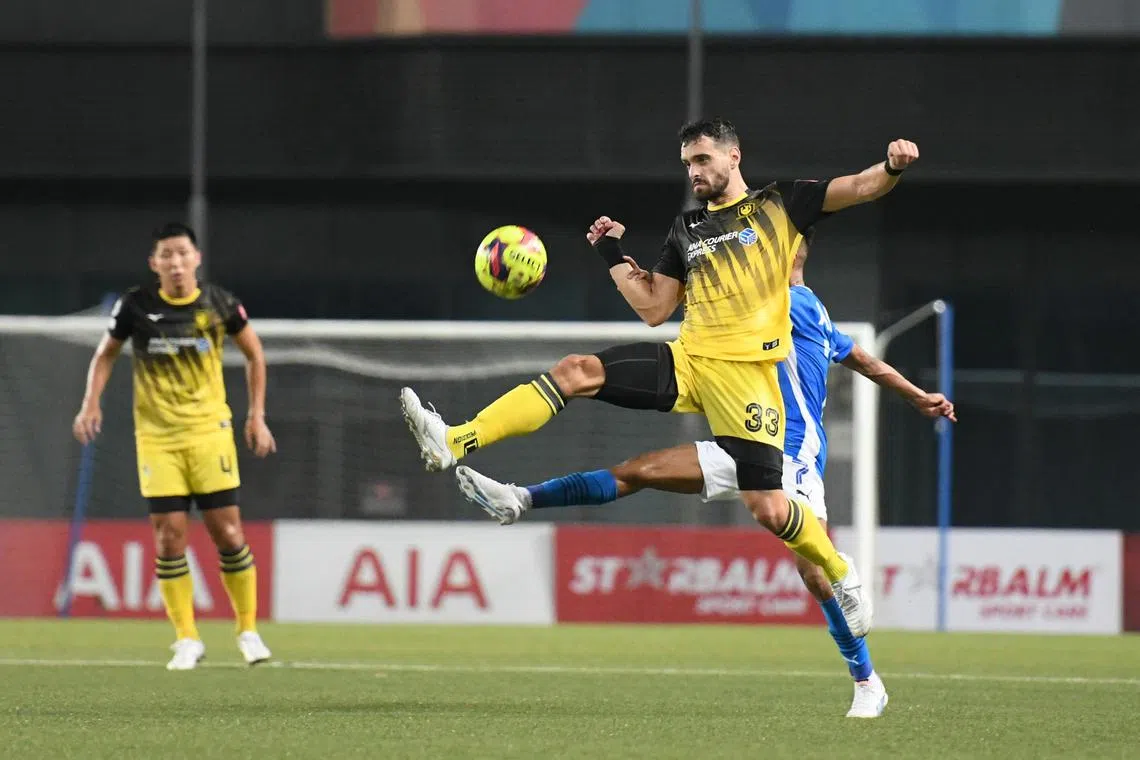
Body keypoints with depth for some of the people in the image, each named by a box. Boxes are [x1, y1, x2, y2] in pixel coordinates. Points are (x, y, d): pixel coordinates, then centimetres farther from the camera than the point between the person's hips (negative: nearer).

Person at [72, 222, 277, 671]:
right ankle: (187, 640, 6)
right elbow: (106, 354, 12)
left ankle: (248, 631, 12)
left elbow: (254, 354, 11)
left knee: (227, 532, -3)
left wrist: (257, 416, 8)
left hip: (210, 431, 0)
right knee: (169, 534, -5)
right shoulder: (136, 306, -4)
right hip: (156, 436, 0)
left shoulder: (218, 304, -3)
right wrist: (91, 404, -1)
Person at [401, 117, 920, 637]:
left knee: (766, 507, -12)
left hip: (746, 373, -5)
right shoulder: (686, 230, 19)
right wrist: (614, 257, 12)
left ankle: (843, 576, 16)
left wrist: (892, 168, -22)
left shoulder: (779, 205, 7)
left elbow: (862, 188, -1)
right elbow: (653, 310, 20)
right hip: (688, 359, 5)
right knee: (575, 372, -14)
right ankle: (453, 443, -24)